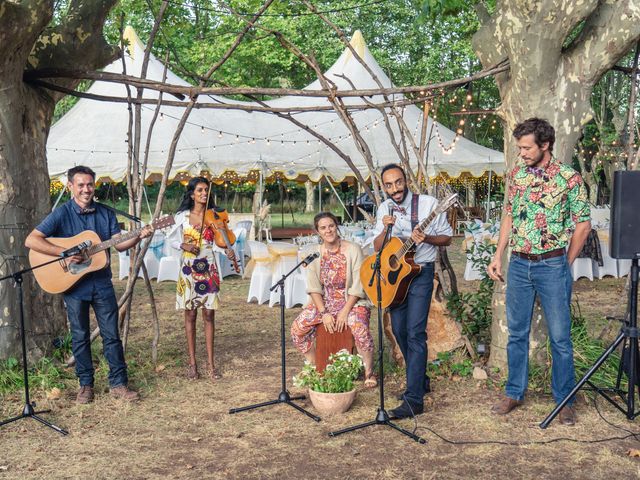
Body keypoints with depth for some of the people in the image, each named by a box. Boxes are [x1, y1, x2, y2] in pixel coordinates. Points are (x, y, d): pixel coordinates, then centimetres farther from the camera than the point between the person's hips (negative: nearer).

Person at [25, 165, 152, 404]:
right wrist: (64, 253, -24)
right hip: (74, 284, -2)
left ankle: (118, 383, 13)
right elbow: (31, 240, -16)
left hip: (102, 283, 3)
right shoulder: (61, 214, -7)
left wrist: (139, 236, -17)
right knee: (80, 336, 9)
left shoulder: (106, 213, 4)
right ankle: (85, 384, 22)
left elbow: (119, 244, 2)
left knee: (112, 334, 4)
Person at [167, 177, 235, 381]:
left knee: (209, 315, 2)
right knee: (190, 315, 5)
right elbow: (172, 239, 8)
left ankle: (210, 363, 9)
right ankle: (192, 362, 13)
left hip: (208, 269, 0)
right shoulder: (182, 216, 2)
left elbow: (215, 242, -1)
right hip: (188, 269, 0)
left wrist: (226, 250, -21)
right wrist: (183, 245, -12)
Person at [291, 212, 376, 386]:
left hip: (352, 301, -4)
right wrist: (324, 313, -13)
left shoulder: (353, 250, -9)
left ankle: (369, 372, -8)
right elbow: (313, 288, -1)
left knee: (360, 329, -33)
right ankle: (314, 366, 10)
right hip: (324, 301, 4)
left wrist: (345, 312, -18)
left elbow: (357, 286, -11)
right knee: (297, 328, -15)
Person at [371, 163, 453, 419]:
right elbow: (377, 247, 5)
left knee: (415, 333, -12)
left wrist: (425, 238, -21)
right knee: (399, 330, 10)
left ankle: (414, 399, -10)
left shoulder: (428, 203, -9)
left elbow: (447, 237, -2)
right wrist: (385, 228, -14)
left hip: (420, 272, -6)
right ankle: (420, 380, 31)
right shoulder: (384, 208, 6)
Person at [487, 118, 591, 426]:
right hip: (518, 264, 4)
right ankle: (514, 392, 25)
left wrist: (566, 263, 0)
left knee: (560, 336, 3)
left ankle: (564, 400, 17)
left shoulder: (568, 178, -8)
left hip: (552, 265, -4)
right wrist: (498, 256, 7)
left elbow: (583, 224, -3)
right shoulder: (516, 175, 5)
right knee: (516, 332, 12)